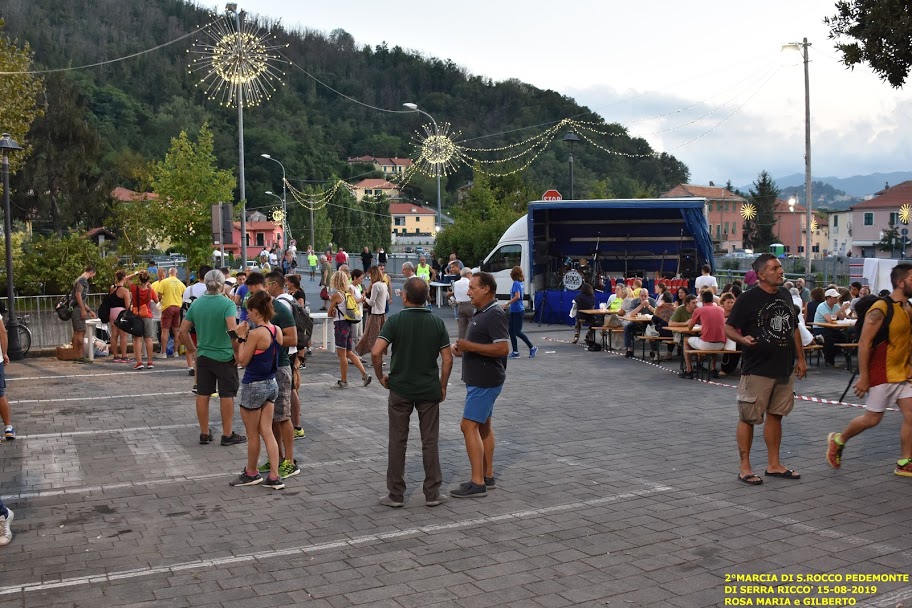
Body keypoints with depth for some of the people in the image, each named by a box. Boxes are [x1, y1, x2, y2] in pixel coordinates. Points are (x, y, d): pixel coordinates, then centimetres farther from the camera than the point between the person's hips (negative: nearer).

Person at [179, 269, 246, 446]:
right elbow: (233, 330, -26)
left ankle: (204, 434, 21)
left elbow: (183, 331, 4)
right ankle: (227, 435, 12)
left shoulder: (196, 303, 2)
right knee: (226, 396, 5)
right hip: (225, 357, -4)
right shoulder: (227, 304, -14)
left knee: (203, 395, 12)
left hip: (203, 357, 5)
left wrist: (193, 349, 14)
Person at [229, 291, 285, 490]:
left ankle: (251, 473, 27)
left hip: (253, 387, -7)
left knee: (253, 434, 10)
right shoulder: (277, 330, 2)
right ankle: (274, 477, 8)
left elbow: (243, 361, -14)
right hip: (271, 384, 7)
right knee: (267, 432, 11)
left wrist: (242, 337, -8)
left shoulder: (255, 333, -21)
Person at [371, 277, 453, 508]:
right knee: (430, 442, 9)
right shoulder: (437, 323, -1)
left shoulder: (395, 320, -9)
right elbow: (447, 359, -2)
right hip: (430, 390, 2)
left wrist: (381, 376, -2)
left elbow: (376, 352, -18)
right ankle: (432, 493, 13)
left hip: (400, 389, -1)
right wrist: (442, 386, 9)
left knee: (398, 442, 8)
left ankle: (395, 494, 12)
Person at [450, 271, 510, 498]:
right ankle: (488, 476, 24)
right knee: (483, 426, 15)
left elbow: (502, 348, -26)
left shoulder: (494, 314, -18)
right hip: (479, 379, 11)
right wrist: (463, 348, 7)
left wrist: (470, 346, -23)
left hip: (485, 381, -11)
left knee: (469, 426, -11)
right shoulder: (481, 313, 13)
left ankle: (477, 483, -8)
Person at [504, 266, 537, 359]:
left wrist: (507, 304, -20)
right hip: (514, 311, 9)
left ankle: (532, 348, 7)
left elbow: (517, 296, -26)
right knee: (511, 331, 8)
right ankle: (515, 352, 11)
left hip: (518, 311, -9)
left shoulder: (516, 283, -15)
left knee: (518, 332, -4)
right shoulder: (520, 283, 11)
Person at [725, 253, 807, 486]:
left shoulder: (785, 296, 11)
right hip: (756, 370, -7)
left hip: (784, 369, 7)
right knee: (748, 418, 0)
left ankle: (774, 464, 24)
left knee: (775, 415, 14)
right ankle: (744, 468, 9)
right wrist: (742, 339, -31)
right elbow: (729, 328, -11)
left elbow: (793, 329, 20)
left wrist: (800, 358, 18)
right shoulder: (748, 299, -11)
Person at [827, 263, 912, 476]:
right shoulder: (880, 309, -18)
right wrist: (863, 377, -20)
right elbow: (864, 343, -19)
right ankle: (838, 440, 24)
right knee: (872, 418, 1)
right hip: (881, 373, -7)